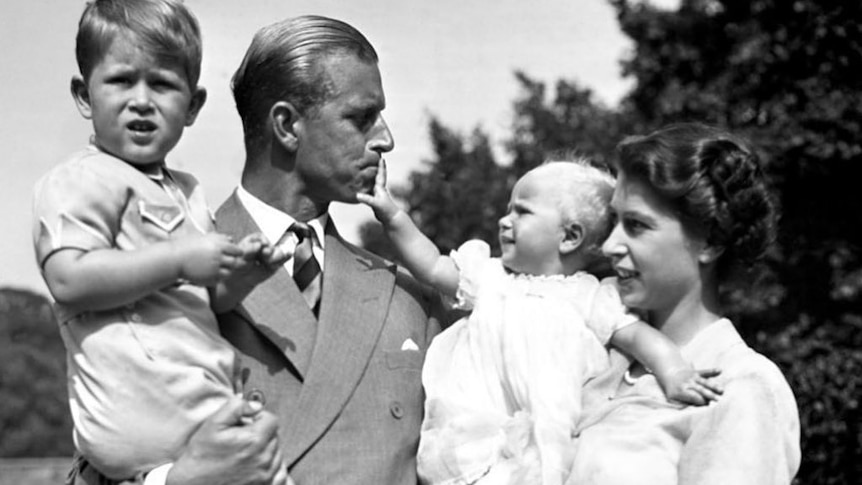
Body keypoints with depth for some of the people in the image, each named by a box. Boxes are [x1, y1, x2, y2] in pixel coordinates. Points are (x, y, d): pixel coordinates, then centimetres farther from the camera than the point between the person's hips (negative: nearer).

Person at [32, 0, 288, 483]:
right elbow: (69, 281, -19)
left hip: (209, 397, 9)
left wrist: (242, 274, 3)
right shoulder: (81, 181, -5)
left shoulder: (186, 191, 22)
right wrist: (179, 258, -18)